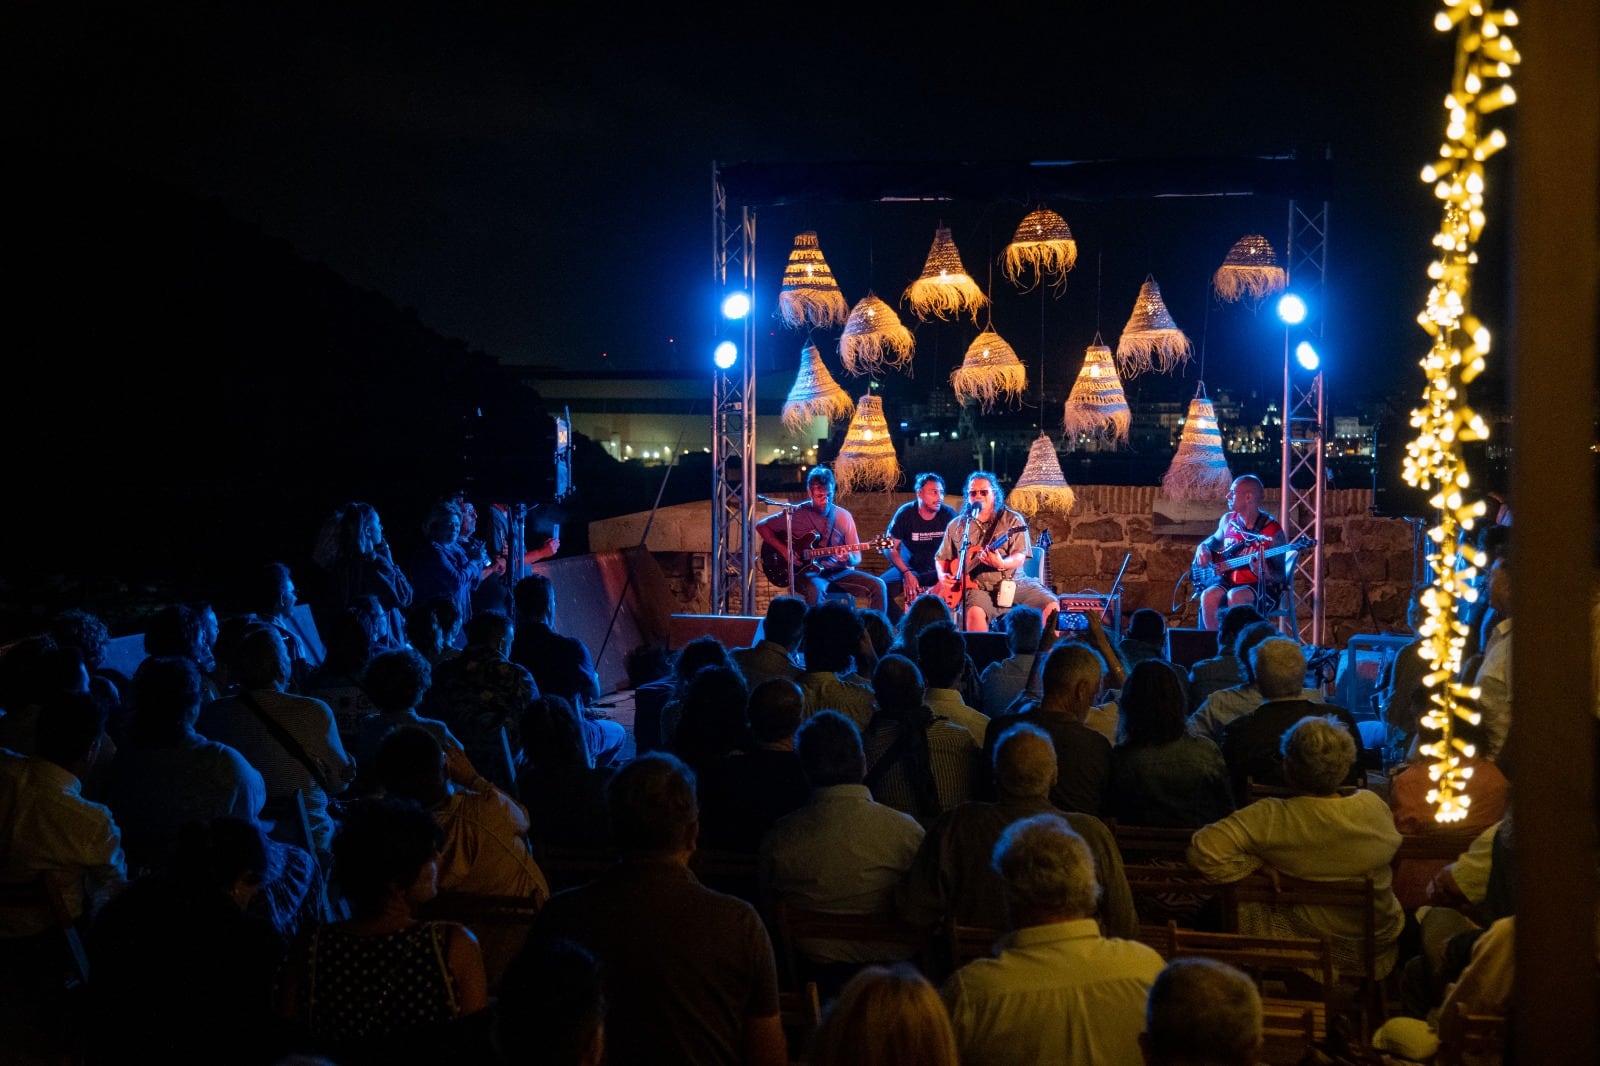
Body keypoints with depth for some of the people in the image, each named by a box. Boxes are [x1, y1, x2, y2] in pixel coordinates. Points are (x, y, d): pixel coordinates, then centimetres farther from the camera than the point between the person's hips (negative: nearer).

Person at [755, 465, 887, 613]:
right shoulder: (796, 514, -2)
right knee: (815, 589, -40)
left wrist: (848, 558, -21)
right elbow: (761, 526, 4)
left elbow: (857, 559, 4)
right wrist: (784, 550, -8)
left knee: (878, 586, -18)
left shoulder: (844, 516, 4)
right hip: (808, 571, -3)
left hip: (838, 572, 3)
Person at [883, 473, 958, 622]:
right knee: (885, 585, -29)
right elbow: (890, 548, -4)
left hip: (938, 571, 0)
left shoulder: (948, 515, -6)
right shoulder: (905, 513, -7)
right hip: (909, 568, 0)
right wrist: (907, 573, -17)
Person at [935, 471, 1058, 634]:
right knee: (975, 612, -36)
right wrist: (943, 576, 0)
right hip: (976, 587, 0)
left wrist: (1001, 564, -27)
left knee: (1051, 606, -21)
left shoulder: (1013, 520, 5)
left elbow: (1020, 557, -6)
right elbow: (941, 558, 21)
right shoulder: (957, 526, 12)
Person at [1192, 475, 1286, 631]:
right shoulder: (1227, 520, 7)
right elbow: (1216, 539, 30)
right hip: (1228, 580, 5)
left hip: (1260, 586, -4)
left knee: (1235, 596, -37)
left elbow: (1280, 576, -7)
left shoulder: (1272, 530, -10)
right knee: (1209, 596, -29)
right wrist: (1203, 547, 7)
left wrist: (1265, 574, -30)